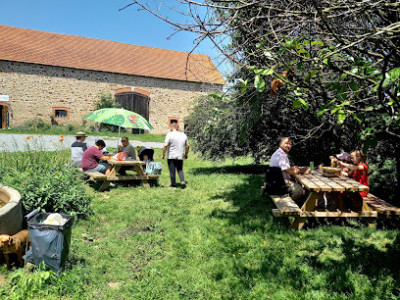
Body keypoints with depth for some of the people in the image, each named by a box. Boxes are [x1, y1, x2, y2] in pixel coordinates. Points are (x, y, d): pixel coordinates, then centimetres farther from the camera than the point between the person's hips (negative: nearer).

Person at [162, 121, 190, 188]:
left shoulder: (170, 134, -9)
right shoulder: (183, 135, 7)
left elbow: (165, 145, -17)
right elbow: (187, 146, 12)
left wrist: (163, 154, -6)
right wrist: (186, 154, 24)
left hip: (171, 156, -4)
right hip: (180, 157, 4)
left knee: (172, 171, 5)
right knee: (180, 170, 16)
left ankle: (173, 185, 10)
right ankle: (182, 181, -1)